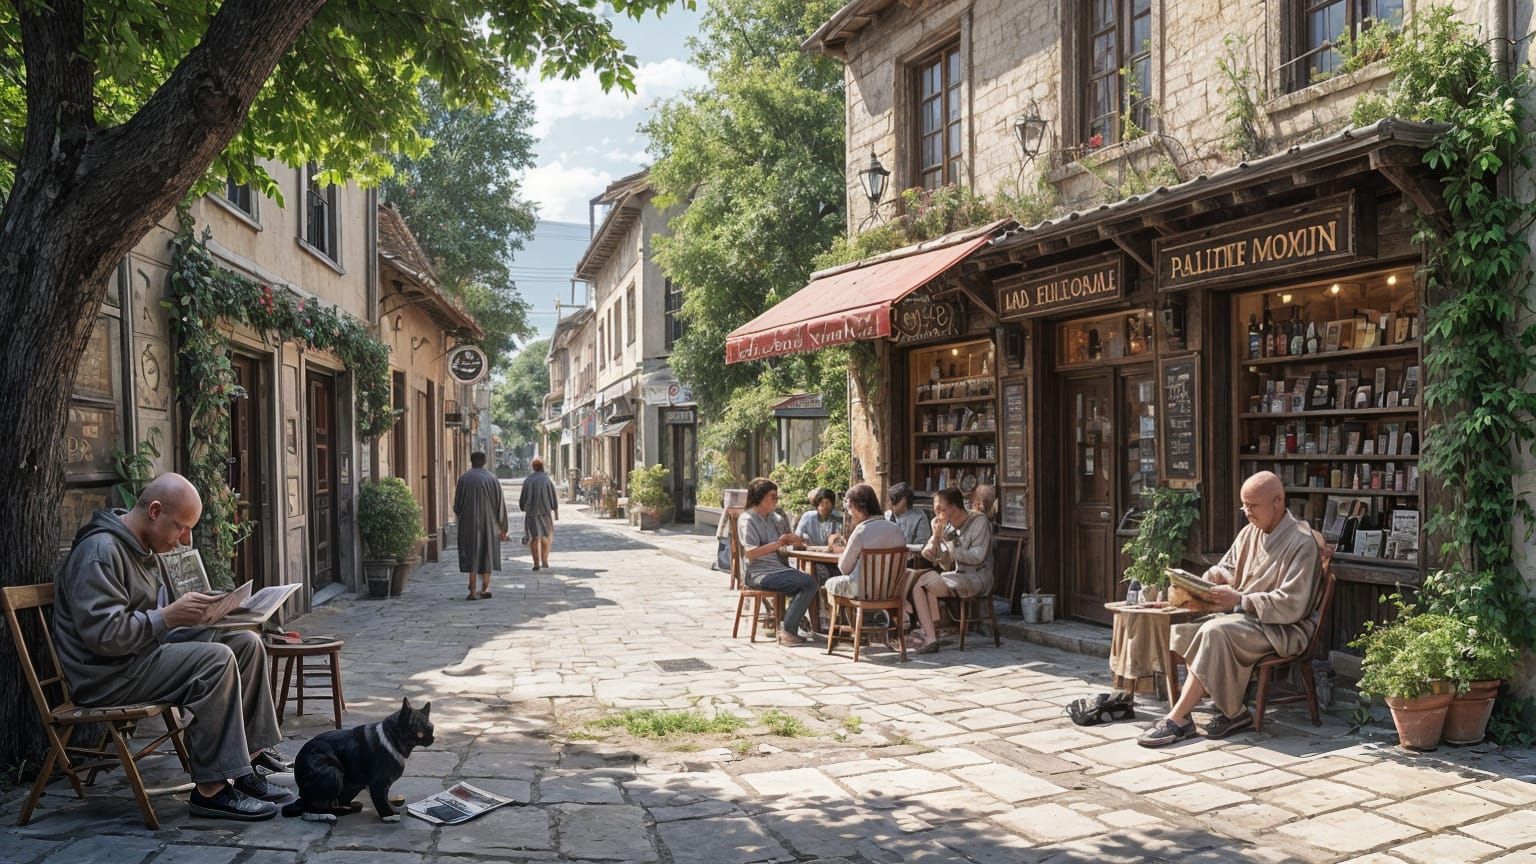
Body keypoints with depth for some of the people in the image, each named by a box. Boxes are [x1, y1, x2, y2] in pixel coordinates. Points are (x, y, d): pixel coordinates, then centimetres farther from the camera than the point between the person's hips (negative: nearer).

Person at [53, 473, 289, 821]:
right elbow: (102, 633, -26)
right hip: (107, 675, -10)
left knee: (247, 643, -3)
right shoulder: (100, 551, -17)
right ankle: (211, 790, -22)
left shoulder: (145, 549, 14)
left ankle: (246, 762, -1)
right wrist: (169, 616, -23)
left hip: (147, 653, 10)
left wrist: (200, 610, 3)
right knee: (216, 659, -28)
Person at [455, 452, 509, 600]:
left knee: (471, 556, 3)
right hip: (488, 524, 1)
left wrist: (460, 515, 24)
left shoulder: (464, 479, -4)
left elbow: (457, 505, 0)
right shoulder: (492, 478, -2)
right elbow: (500, 504, -3)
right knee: (487, 555, 14)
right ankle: (485, 589, 13)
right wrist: (503, 527, 4)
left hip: (468, 524, -1)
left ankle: (473, 591, -5)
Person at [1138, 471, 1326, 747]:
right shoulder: (1249, 533, 12)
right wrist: (1210, 578, -3)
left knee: (1215, 632, -32)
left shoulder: (1301, 543, -13)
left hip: (1282, 629, -8)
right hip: (1245, 617, 8)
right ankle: (1232, 710, -14)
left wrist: (1240, 600, -22)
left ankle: (1176, 720, -28)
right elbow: (1227, 568, 22)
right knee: (1184, 629, -15)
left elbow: (1291, 606, -19)